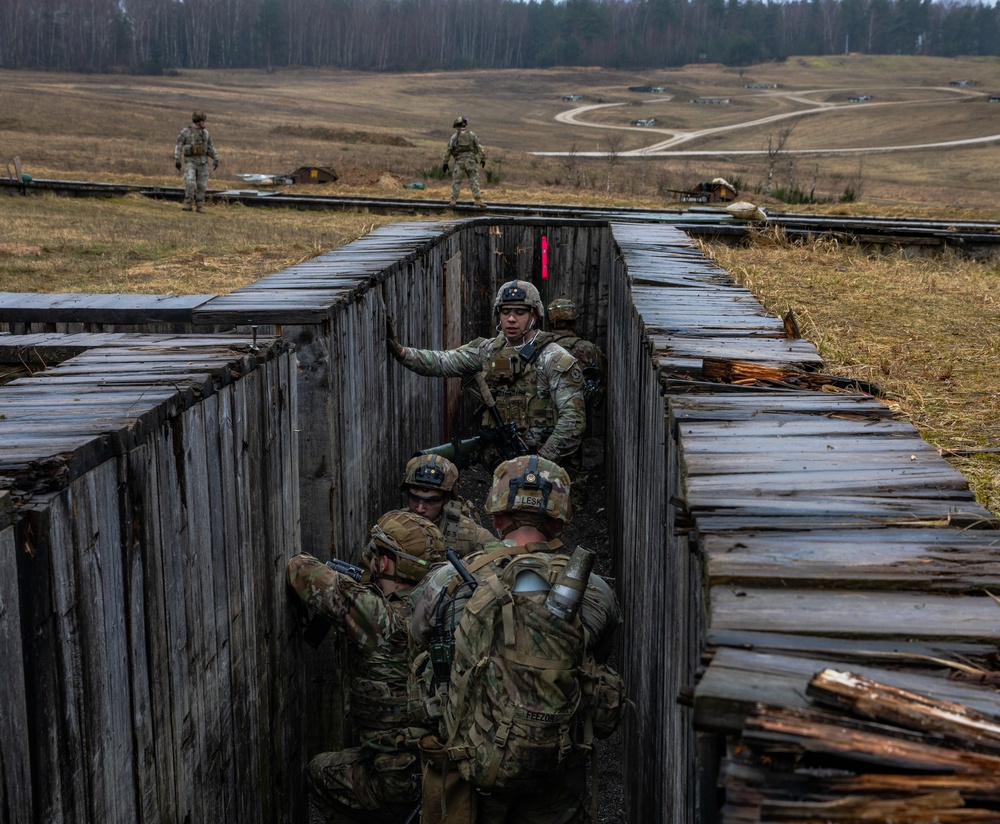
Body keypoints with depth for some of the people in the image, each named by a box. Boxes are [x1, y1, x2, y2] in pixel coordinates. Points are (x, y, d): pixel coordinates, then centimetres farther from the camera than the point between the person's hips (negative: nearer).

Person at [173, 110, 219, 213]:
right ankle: (188, 205, -7)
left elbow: (211, 147, 10)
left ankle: (200, 206, 12)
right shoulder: (185, 132, -7)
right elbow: (178, 147, -7)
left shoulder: (205, 132, 5)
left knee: (201, 185, 2)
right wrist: (177, 161, -14)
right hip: (190, 161, -3)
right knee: (190, 183, -17)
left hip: (202, 161, 3)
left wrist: (216, 160, 4)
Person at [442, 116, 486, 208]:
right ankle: (478, 200, -10)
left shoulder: (454, 136, 6)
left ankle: (453, 201, 1)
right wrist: (483, 159, 2)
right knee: (474, 181, 0)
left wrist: (445, 163, 6)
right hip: (471, 160, 0)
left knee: (456, 182, 8)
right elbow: (479, 147, 1)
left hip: (459, 161, 0)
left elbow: (448, 150, 3)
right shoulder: (472, 134, 8)